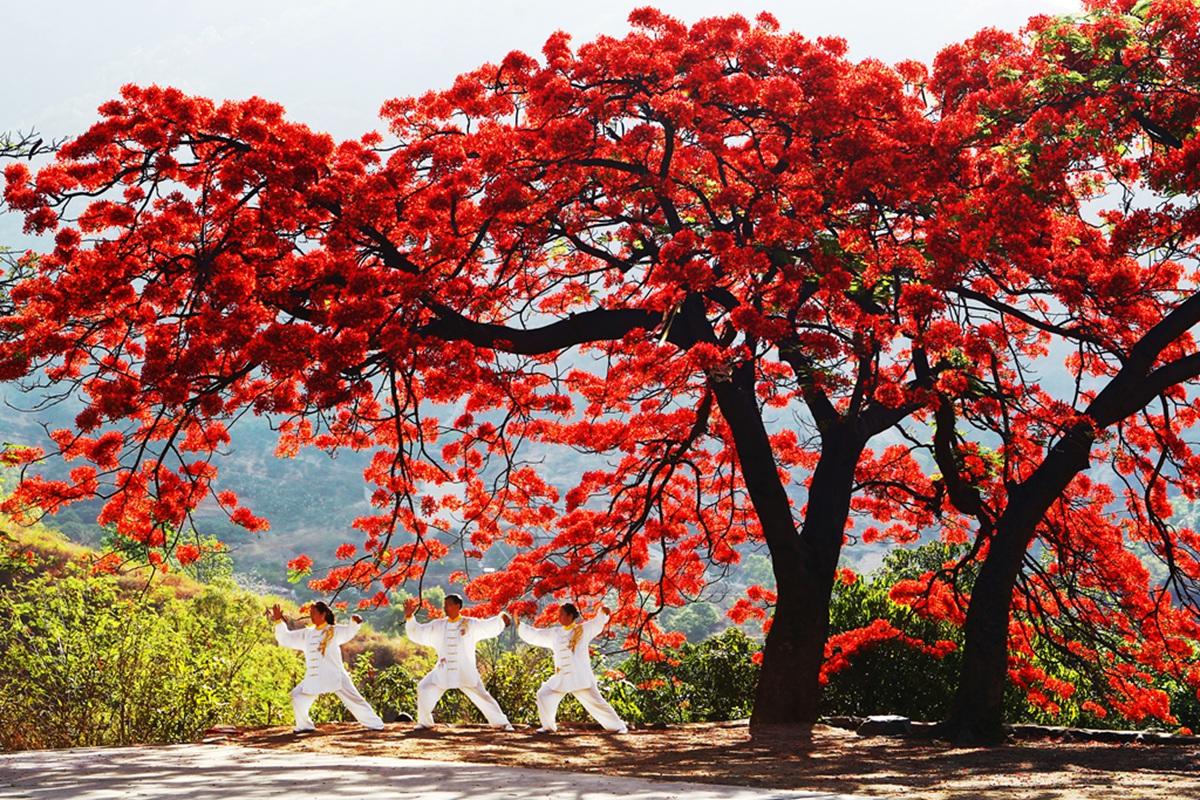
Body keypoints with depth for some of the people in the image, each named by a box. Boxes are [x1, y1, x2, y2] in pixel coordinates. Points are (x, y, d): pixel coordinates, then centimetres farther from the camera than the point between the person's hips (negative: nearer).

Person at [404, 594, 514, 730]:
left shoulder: (471, 624, -3)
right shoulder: (438, 626, 5)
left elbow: (490, 626, -9)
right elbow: (417, 633, 6)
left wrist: (501, 618, -29)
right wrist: (409, 616, -8)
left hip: (465, 672, -3)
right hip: (443, 671, 3)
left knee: (481, 696, -4)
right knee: (424, 689, -7)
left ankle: (501, 723, 9)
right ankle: (425, 722, 11)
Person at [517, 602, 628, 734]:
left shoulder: (583, 630, -2)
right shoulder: (554, 633, 11)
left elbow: (598, 622, -11)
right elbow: (534, 635, 16)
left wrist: (603, 613, -31)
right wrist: (519, 624, 11)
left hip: (580, 677, -5)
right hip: (561, 678, 5)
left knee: (595, 702, -7)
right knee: (544, 695, 4)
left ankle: (618, 726, 2)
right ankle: (548, 726, 19)